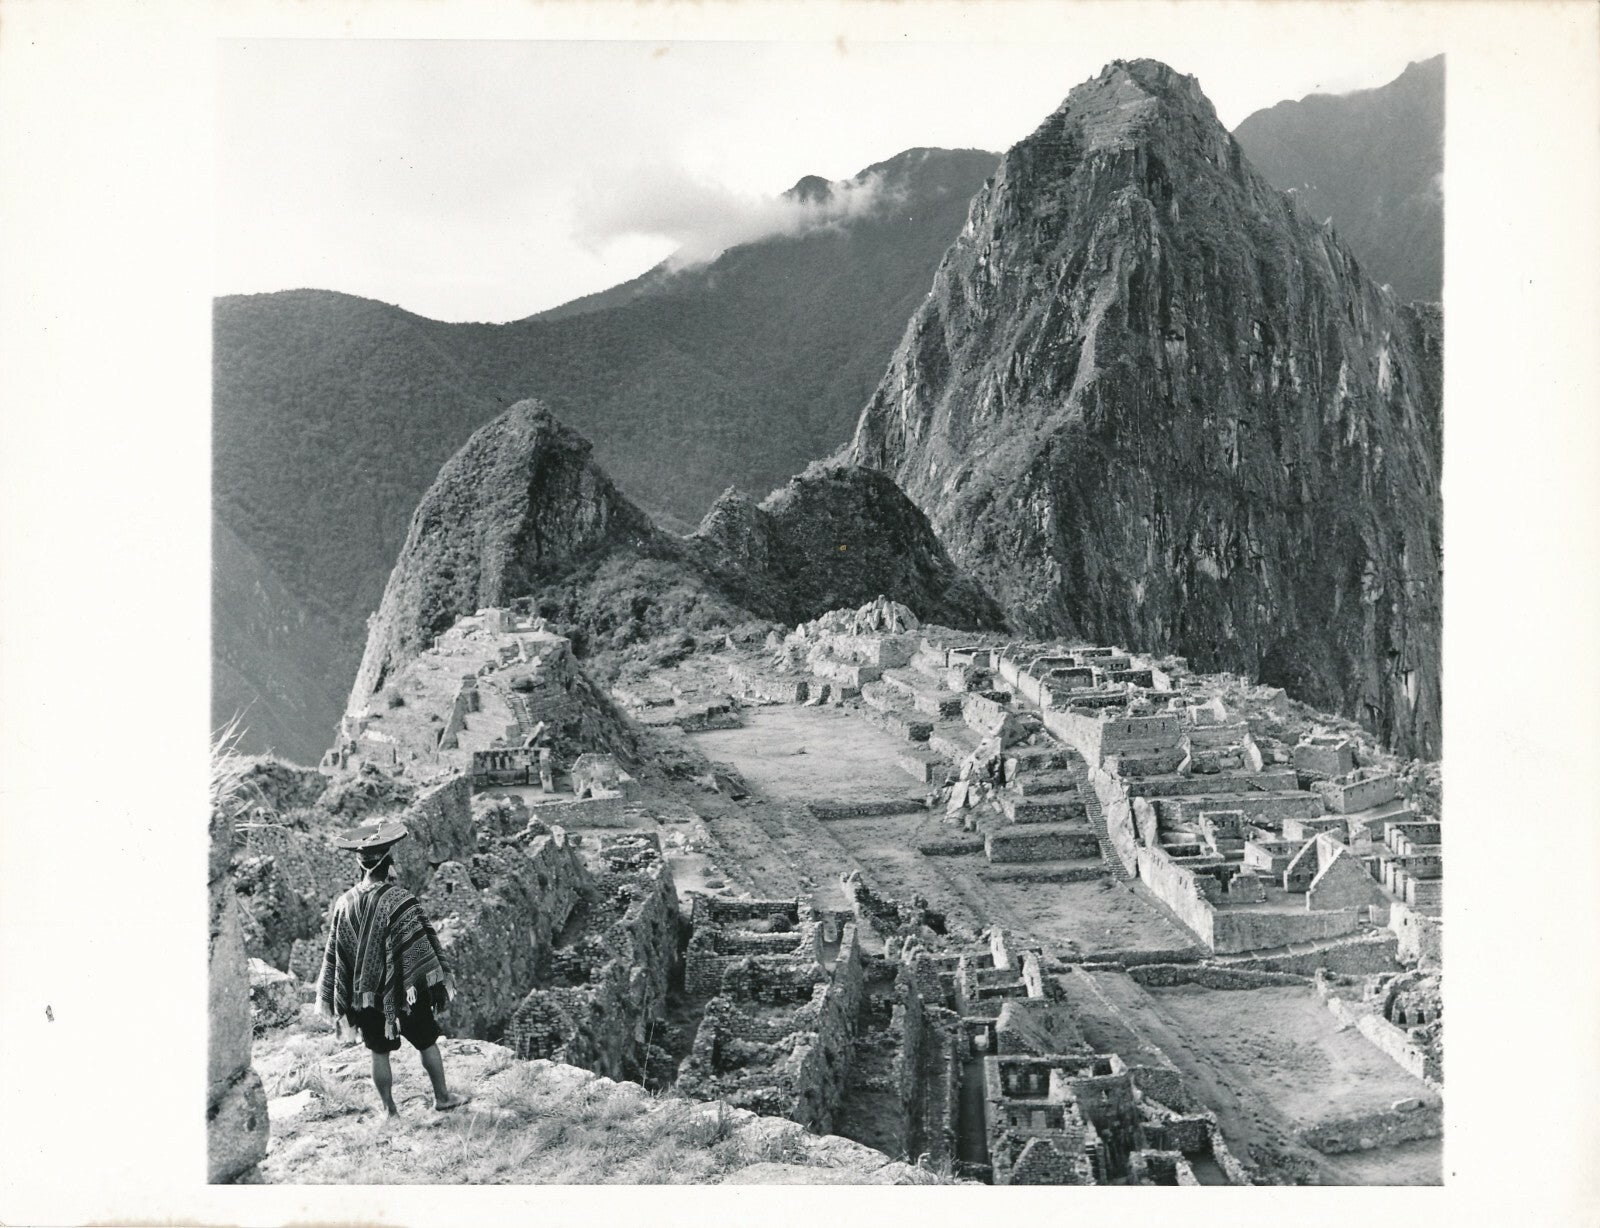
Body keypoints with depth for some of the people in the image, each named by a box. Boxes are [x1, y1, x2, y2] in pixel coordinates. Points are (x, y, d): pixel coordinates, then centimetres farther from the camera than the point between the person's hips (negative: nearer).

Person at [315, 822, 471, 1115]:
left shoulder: (344, 904, -5)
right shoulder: (399, 900, -19)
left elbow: (333, 956, 2)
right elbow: (420, 948, -15)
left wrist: (334, 1005, 11)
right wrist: (441, 982, -4)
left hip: (365, 995, 3)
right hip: (403, 991, -3)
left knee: (380, 1052, 14)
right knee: (427, 1043, 15)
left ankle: (390, 1111, 22)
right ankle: (442, 1097, 28)